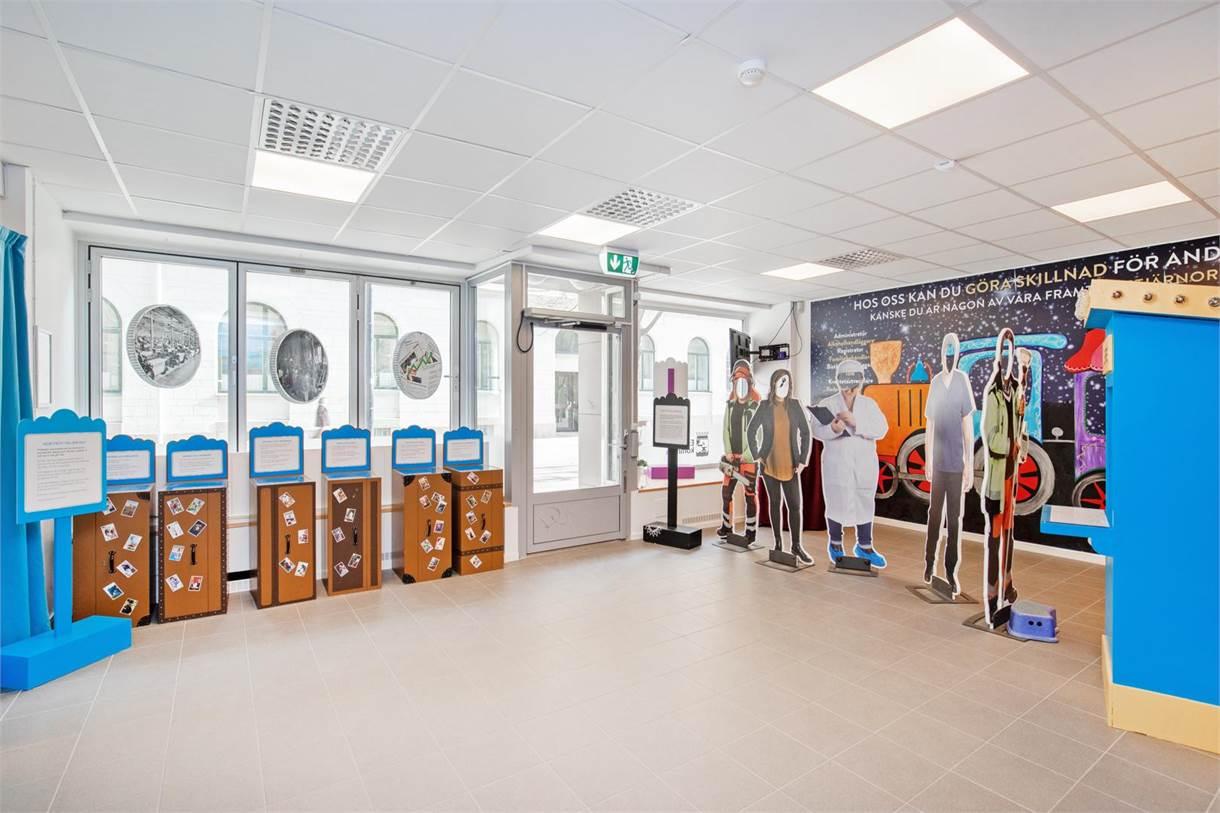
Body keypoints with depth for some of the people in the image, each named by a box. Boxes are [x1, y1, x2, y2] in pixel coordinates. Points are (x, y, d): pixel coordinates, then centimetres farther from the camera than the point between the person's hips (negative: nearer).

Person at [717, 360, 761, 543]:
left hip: (749, 457, -5)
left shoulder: (756, 404, -8)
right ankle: (726, 526, 24)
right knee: (726, 491, 9)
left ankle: (751, 531, 10)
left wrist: (746, 455, -13)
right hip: (732, 456, 6)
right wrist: (728, 452, -2)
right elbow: (726, 429, 9)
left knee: (750, 494, 0)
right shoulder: (730, 404, 10)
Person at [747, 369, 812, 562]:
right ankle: (778, 544, 19)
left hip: (790, 466, 1)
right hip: (769, 465, 0)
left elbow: (806, 433, 4)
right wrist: (756, 456, -1)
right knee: (775, 504, 9)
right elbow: (752, 431, 5)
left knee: (795, 505, 0)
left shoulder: (795, 405, 1)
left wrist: (803, 460, -1)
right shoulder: (764, 406, -1)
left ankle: (797, 546, 13)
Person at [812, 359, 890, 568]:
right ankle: (835, 543, 27)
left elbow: (881, 430, -10)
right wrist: (833, 428, -33)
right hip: (836, 463, -2)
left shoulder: (869, 404, 2)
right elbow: (817, 431, -12)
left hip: (864, 464, 3)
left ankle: (864, 546, 27)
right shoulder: (826, 404, -3)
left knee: (864, 504, 11)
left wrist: (855, 422, -24)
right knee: (837, 504, 6)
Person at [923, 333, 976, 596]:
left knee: (955, 519, 5)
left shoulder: (963, 381, -6)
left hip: (957, 463, -2)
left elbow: (968, 426, -6)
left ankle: (951, 571, 15)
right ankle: (929, 562, 23)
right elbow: (929, 426, 8)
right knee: (934, 513, 10)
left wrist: (970, 465, -7)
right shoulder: (934, 383, 3)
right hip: (938, 462, 2)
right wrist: (927, 462, 8)